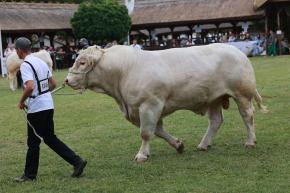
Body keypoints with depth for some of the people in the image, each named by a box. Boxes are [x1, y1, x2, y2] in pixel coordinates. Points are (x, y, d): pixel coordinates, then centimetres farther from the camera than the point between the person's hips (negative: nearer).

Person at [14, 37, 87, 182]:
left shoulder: (25, 65, -14)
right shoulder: (41, 62, 12)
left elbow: (30, 87, -28)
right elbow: (53, 84, 16)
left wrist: (21, 101, -13)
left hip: (36, 108, -8)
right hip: (48, 105, 8)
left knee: (33, 142, 4)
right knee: (50, 138, 15)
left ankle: (30, 174, 15)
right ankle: (77, 161, 9)